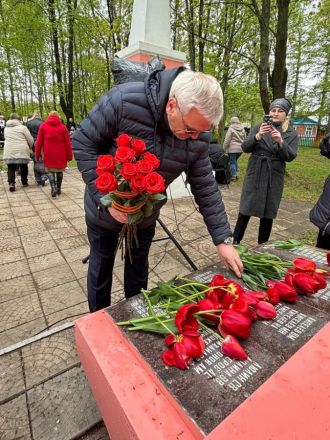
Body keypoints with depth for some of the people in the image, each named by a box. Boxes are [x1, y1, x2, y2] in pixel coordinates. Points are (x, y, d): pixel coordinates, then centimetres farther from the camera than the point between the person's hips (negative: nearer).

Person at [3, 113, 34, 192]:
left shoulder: (6, 128, 13)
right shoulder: (22, 127, -2)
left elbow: (6, 139, 17)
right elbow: (30, 140, -2)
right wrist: (30, 147, 17)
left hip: (9, 151, 3)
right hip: (21, 151, -3)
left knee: (11, 168, 6)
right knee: (23, 167, 12)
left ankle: (11, 183, -11)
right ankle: (24, 182, 22)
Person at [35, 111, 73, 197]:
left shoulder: (43, 126, 4)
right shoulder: (63, 127, 2)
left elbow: (39, 141, 2)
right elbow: (67, 143, -1)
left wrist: (37, 153, 9)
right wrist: (69, 156, 4)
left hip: (49, 154, 0)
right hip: (61, 155, 1)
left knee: (50, 170, 10)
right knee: (59, 171, 15)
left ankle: (53, 188, -9)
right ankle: (58, 189, 23)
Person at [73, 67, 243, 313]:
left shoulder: (197, 134, -16)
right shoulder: (124, 101, -29)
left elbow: (205, 187, -10)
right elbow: (83, 143, -19)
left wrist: (223, 239, -12)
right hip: (106, 210, -2)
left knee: (138, 269, 19)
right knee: (101, 267, 16)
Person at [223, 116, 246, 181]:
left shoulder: (231, 128, -8)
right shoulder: (242, 129, 10)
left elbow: (227, 140, -10)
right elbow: (245, 139, 13)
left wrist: (224, 149, -4)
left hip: (232, 149, -6)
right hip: (240, 148, 6)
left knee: (232, 162, 2)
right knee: (235, 161, 21)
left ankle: (233, 176, 3)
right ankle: (236, 173, 18)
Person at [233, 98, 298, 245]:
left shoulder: (291, 134, 5)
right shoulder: (259, 127, 3)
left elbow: (290, 157, -6)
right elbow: (245, 148, -7)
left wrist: (280, 141, -23)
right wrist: (258, 136, -25)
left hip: (274, 178, 1)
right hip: (254, 175, -1)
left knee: (268, 214, 6)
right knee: (245, 210, -1)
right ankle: (235, 242, 12)